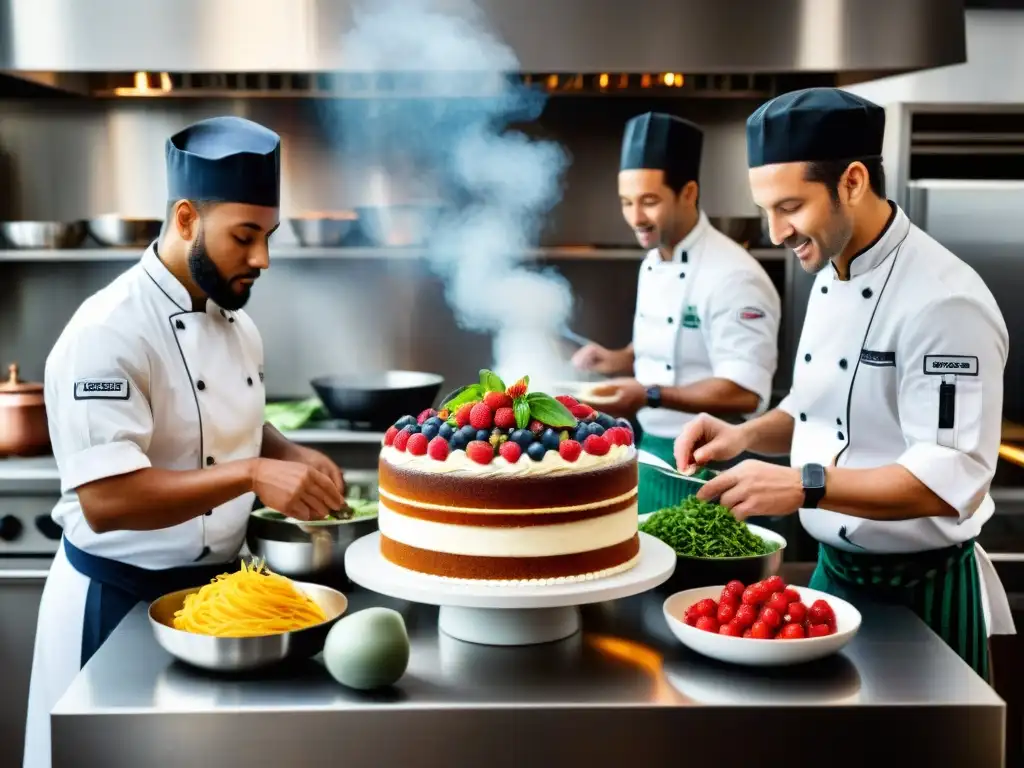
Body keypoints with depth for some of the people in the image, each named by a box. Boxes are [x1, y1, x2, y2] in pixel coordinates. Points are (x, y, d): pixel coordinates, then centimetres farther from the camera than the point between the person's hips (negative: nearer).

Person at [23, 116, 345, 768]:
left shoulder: (235, 318, 5)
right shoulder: (109, 333, -22)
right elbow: (105, 501, -29)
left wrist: (291, 458, -4)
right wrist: (250, 475, -34)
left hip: (214, 585, 8)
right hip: (120, 600, -8)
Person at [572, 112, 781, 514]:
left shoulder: (733, 277, -21)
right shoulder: (652, 264, 8)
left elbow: (745, 394, -27)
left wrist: (649, 396, -33)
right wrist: (619, 361, 1)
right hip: (651, 451, 8)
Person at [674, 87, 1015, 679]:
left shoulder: (943, 302, -24)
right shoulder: (831, 279, 4)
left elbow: (950, 481, -28)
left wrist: (803, 486, -35)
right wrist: (746, 437, -3)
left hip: (921, 591, -8)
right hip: (835, 572, 8)